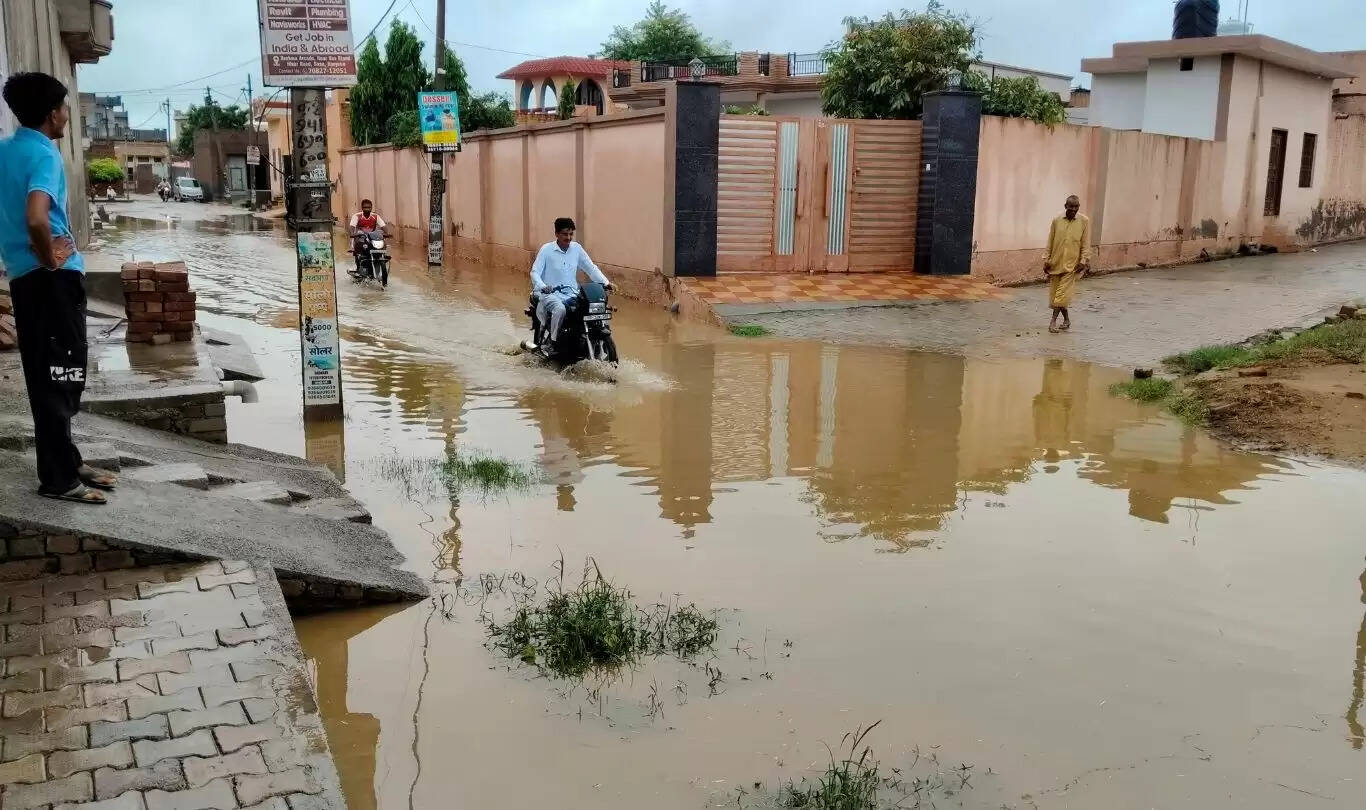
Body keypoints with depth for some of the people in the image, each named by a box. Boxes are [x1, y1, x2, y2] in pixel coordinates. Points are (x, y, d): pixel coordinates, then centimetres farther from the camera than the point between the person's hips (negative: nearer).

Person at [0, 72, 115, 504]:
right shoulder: (43, 154, -15)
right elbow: (36, 218, -31)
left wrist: (36, 254, 13)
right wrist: (51, 258, -16)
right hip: (52, 278, -9)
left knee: (47, 376, 14)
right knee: (60, 376, -4)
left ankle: (66, 463, 23)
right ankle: (57, 479, 1)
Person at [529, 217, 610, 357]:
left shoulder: (576, 248, 9)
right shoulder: (546, 249, -3)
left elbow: (590, 267, 11)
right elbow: (535, 272, -8)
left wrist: (605, 282, -4)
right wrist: (542, 286, -29)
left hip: (572, 293, 4)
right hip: (551, 293, -4)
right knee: (560, 309, -37)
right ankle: (550, 341, -17)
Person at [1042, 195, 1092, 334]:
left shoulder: (1084, 222, 0)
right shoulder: (1057, 221, 5)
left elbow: (1086, 244, 0)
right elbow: (1050, 242, 9)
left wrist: (1083, 261, -7)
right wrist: (1046, 260, 5)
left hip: (1072, 264, -3)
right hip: (1056, 262, 3)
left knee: (1062, 294, -11)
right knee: (1055, 293, 6)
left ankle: (1053, 320, -4)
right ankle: (1067, 320, 21)